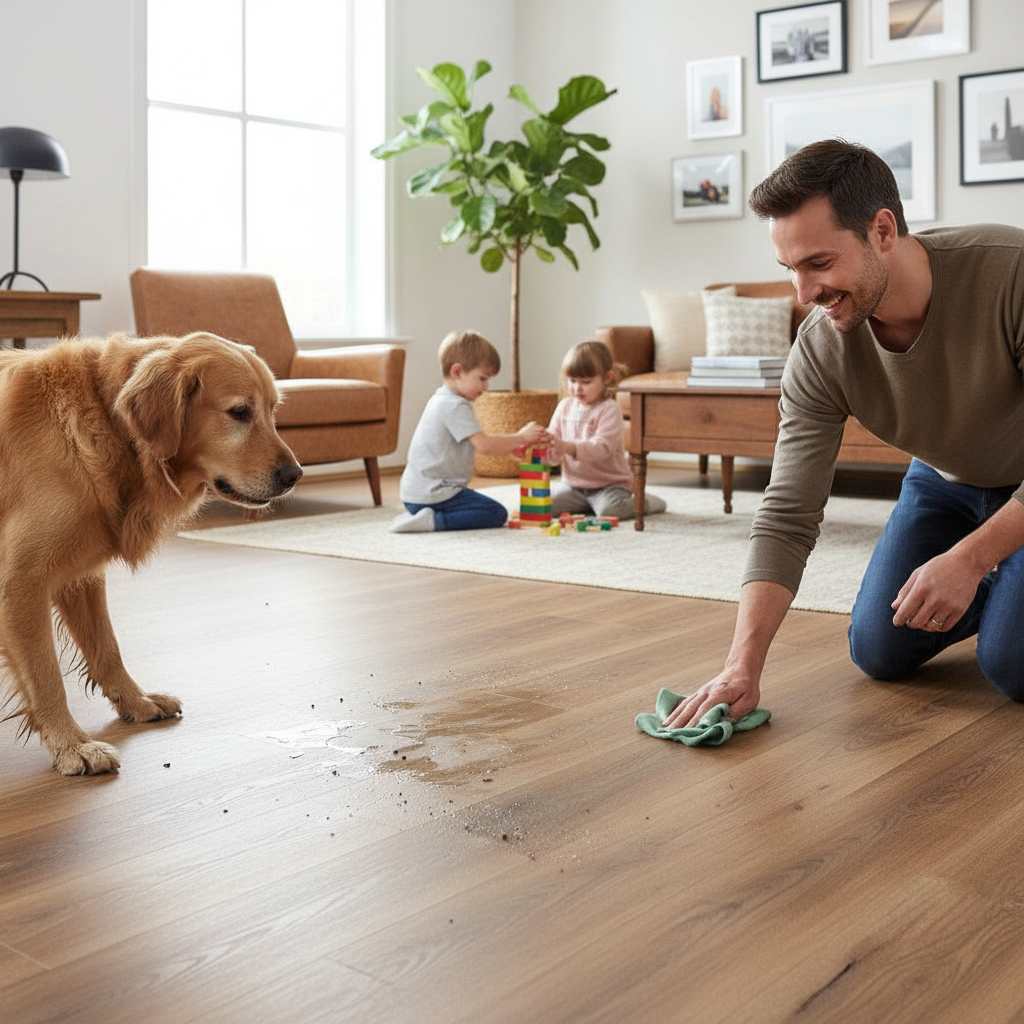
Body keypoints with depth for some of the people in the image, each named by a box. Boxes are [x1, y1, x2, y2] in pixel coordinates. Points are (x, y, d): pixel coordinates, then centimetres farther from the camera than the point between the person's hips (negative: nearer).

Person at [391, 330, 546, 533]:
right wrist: (520, 437, -13)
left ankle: (418, 516, 10)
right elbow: (483, 445, -23)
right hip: (433, 494, -10)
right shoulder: (455, 406, -17)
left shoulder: (441, 400, 17)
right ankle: (434, 521, -17)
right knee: (497, 514, -9)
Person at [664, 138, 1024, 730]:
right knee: (880, 653, 1)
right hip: (945, 478, 4)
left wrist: (969, 557, -37)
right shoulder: (820, 352, -25)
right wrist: (744, 665, -34)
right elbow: (787, 520, -25)